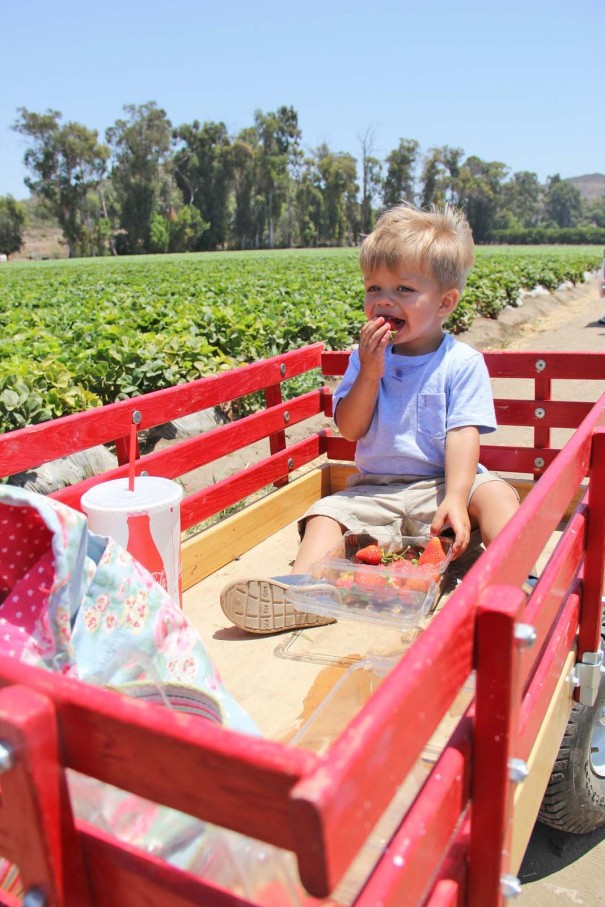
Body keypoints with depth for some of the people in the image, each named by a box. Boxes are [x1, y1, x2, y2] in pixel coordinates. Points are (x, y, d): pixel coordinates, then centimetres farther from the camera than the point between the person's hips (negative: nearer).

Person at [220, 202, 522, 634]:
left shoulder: (462, 363, -4)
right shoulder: (367, 357, 5)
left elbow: (462, 436, -13)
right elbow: (349, 429, -1)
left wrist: (455, 498, -28)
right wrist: (369, 373, -15)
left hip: (440, 485, -2)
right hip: (376, 490, 3)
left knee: (496, 494, -27)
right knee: (326, 512, -19)